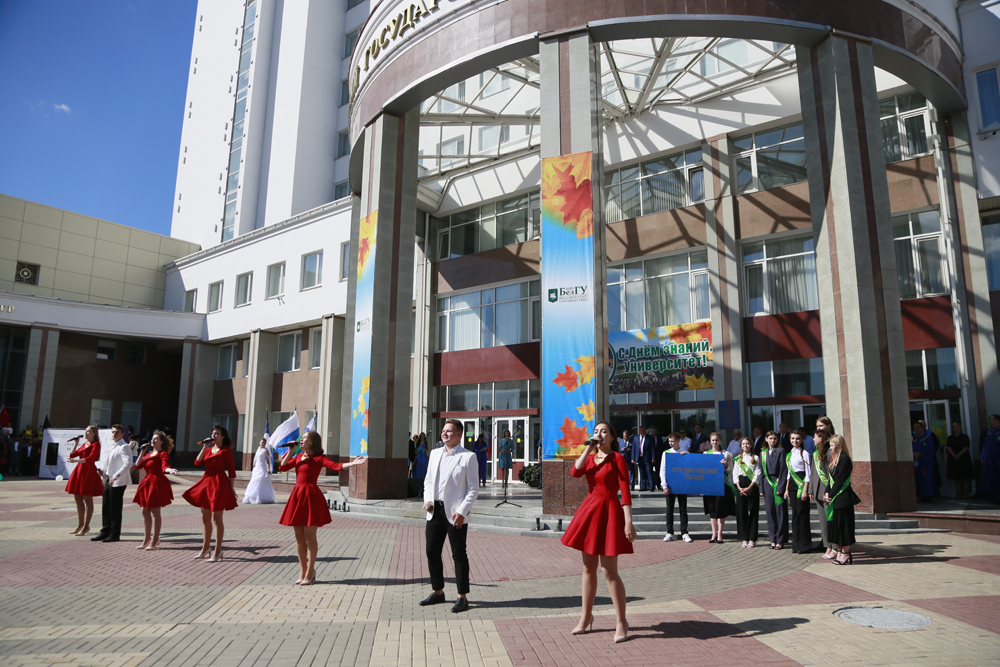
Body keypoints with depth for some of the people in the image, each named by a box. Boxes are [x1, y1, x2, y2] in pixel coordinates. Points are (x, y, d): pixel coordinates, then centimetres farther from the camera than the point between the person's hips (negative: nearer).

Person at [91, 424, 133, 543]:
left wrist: (116, 476, -30)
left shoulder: (124, 447, -12)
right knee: (106, 507, 12)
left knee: (115, 508, -2)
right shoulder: (113, 446, 17)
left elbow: (128, 463, -25)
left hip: (118, 481, -9)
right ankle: (105, 532, 21)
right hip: (109, 480, 9)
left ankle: (115, 534, 7)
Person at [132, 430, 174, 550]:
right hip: (147, 482, 8)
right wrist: (142, 452, 7)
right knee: (145, 511, 11)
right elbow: (138, 465, 10)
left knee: (155, 511, -5)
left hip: (157, 482, -8)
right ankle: (146, 540, 21)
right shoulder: (148, 454, 19)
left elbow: (165, 466, -20)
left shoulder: (163, 454, -4)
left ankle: (155, 541, 1)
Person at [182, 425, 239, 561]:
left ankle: (218, 550, 3)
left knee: (216, 518, -4)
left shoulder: (226, 450, -5)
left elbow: (231, 470, -7)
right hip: (206, 483, 7)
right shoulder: (208, 450, 15)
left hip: (219, 484, -7)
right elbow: (197, 462, 0)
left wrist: (232, 488, -11)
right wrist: (204, 447, -4)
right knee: (205, 517, 14)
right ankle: (205, 547, 27)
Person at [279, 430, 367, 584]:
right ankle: (302, 572, 19)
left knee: (309, 536, -2)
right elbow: (282, 468, 11)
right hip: (297, 495, 6)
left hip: (310, 496, -6)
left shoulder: (318, 458, -5)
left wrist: (352, 464, -32)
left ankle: (310, 573, 8)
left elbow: (335, 466, -17)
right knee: (299, 537, 9)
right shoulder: (298, 456, 15)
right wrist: (290, 452, 4)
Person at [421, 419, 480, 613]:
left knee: (459, 555, 1)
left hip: (455, 513, -6)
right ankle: (438, 592, 28)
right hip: (435, 510, 6)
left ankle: (462, 597, 12)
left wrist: (461, 512, -15)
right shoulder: (435, 453, 12)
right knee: (432, 552, 11)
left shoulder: (468, 457, -6)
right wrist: (427, 500, 1)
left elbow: (473, 489, -7)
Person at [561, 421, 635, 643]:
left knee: (609, 571, -5)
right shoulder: (590, 458, 11)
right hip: (589, 510, 6)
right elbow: (575, 472, -9)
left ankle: (621, 622, 8)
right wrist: (588, 448, -8)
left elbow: (625, 491, -12)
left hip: (608, 512, -6)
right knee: (588, 568, 13)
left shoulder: (617, 458, -6)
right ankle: (586, 617, 25)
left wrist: (628, 521, -19)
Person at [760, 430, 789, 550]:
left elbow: (783, 470, -9)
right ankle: (773, 539, 13)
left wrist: (780, 487, -14)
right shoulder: (763, 453, 13)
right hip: (767, 484, 5)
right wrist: (762, 487, 10)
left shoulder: (781, 451, -4)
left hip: (778, 483, -5)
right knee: (770, 511, 6)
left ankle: (780, 540, 5)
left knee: (780, 512, -1)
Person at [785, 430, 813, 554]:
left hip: (801, 483, -6)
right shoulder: (789, 455, 15)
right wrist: (787, 489, 15)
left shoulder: (804, 453, -5)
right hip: (792, 485, 6)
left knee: (802, 513, -5)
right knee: (795, 514, 7)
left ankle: (804, 545, 4)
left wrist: (805, 490, -14)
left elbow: (808, 473, -9)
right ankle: (796, 545, 13)